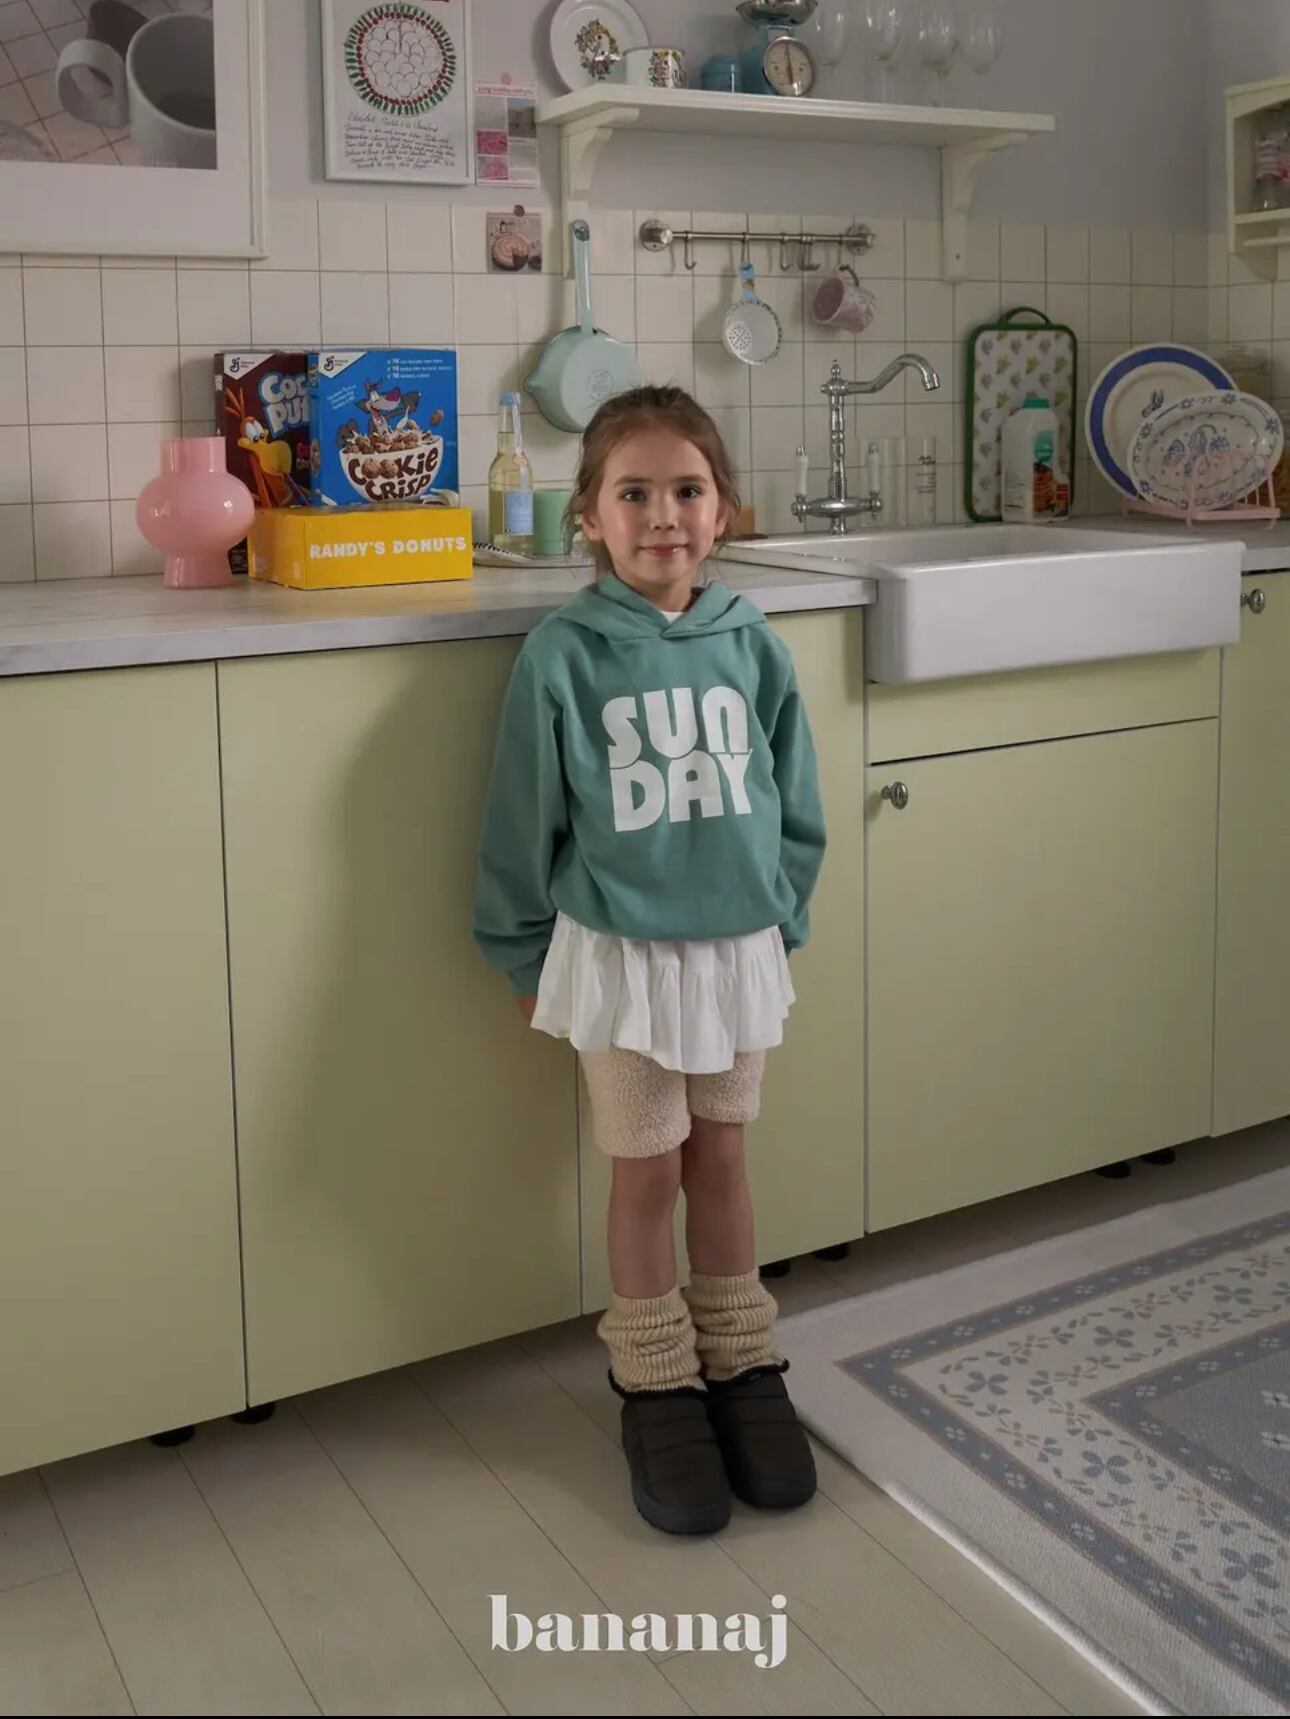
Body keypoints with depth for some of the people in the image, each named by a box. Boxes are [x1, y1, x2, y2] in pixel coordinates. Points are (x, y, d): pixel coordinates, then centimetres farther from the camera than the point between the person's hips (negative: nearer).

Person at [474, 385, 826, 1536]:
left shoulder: (751, 646, -3)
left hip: (738, 949, 3)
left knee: (721, 1161, 16)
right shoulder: (564, 656, -11)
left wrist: (780, 921, 9)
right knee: (647, 1175, 9)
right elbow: (523, 818, -4)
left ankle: (742, 1366, 33)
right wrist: (524, 956, 2)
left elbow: (795, 804, 7)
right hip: (622, 954, -3)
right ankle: (657, 1388, 27)